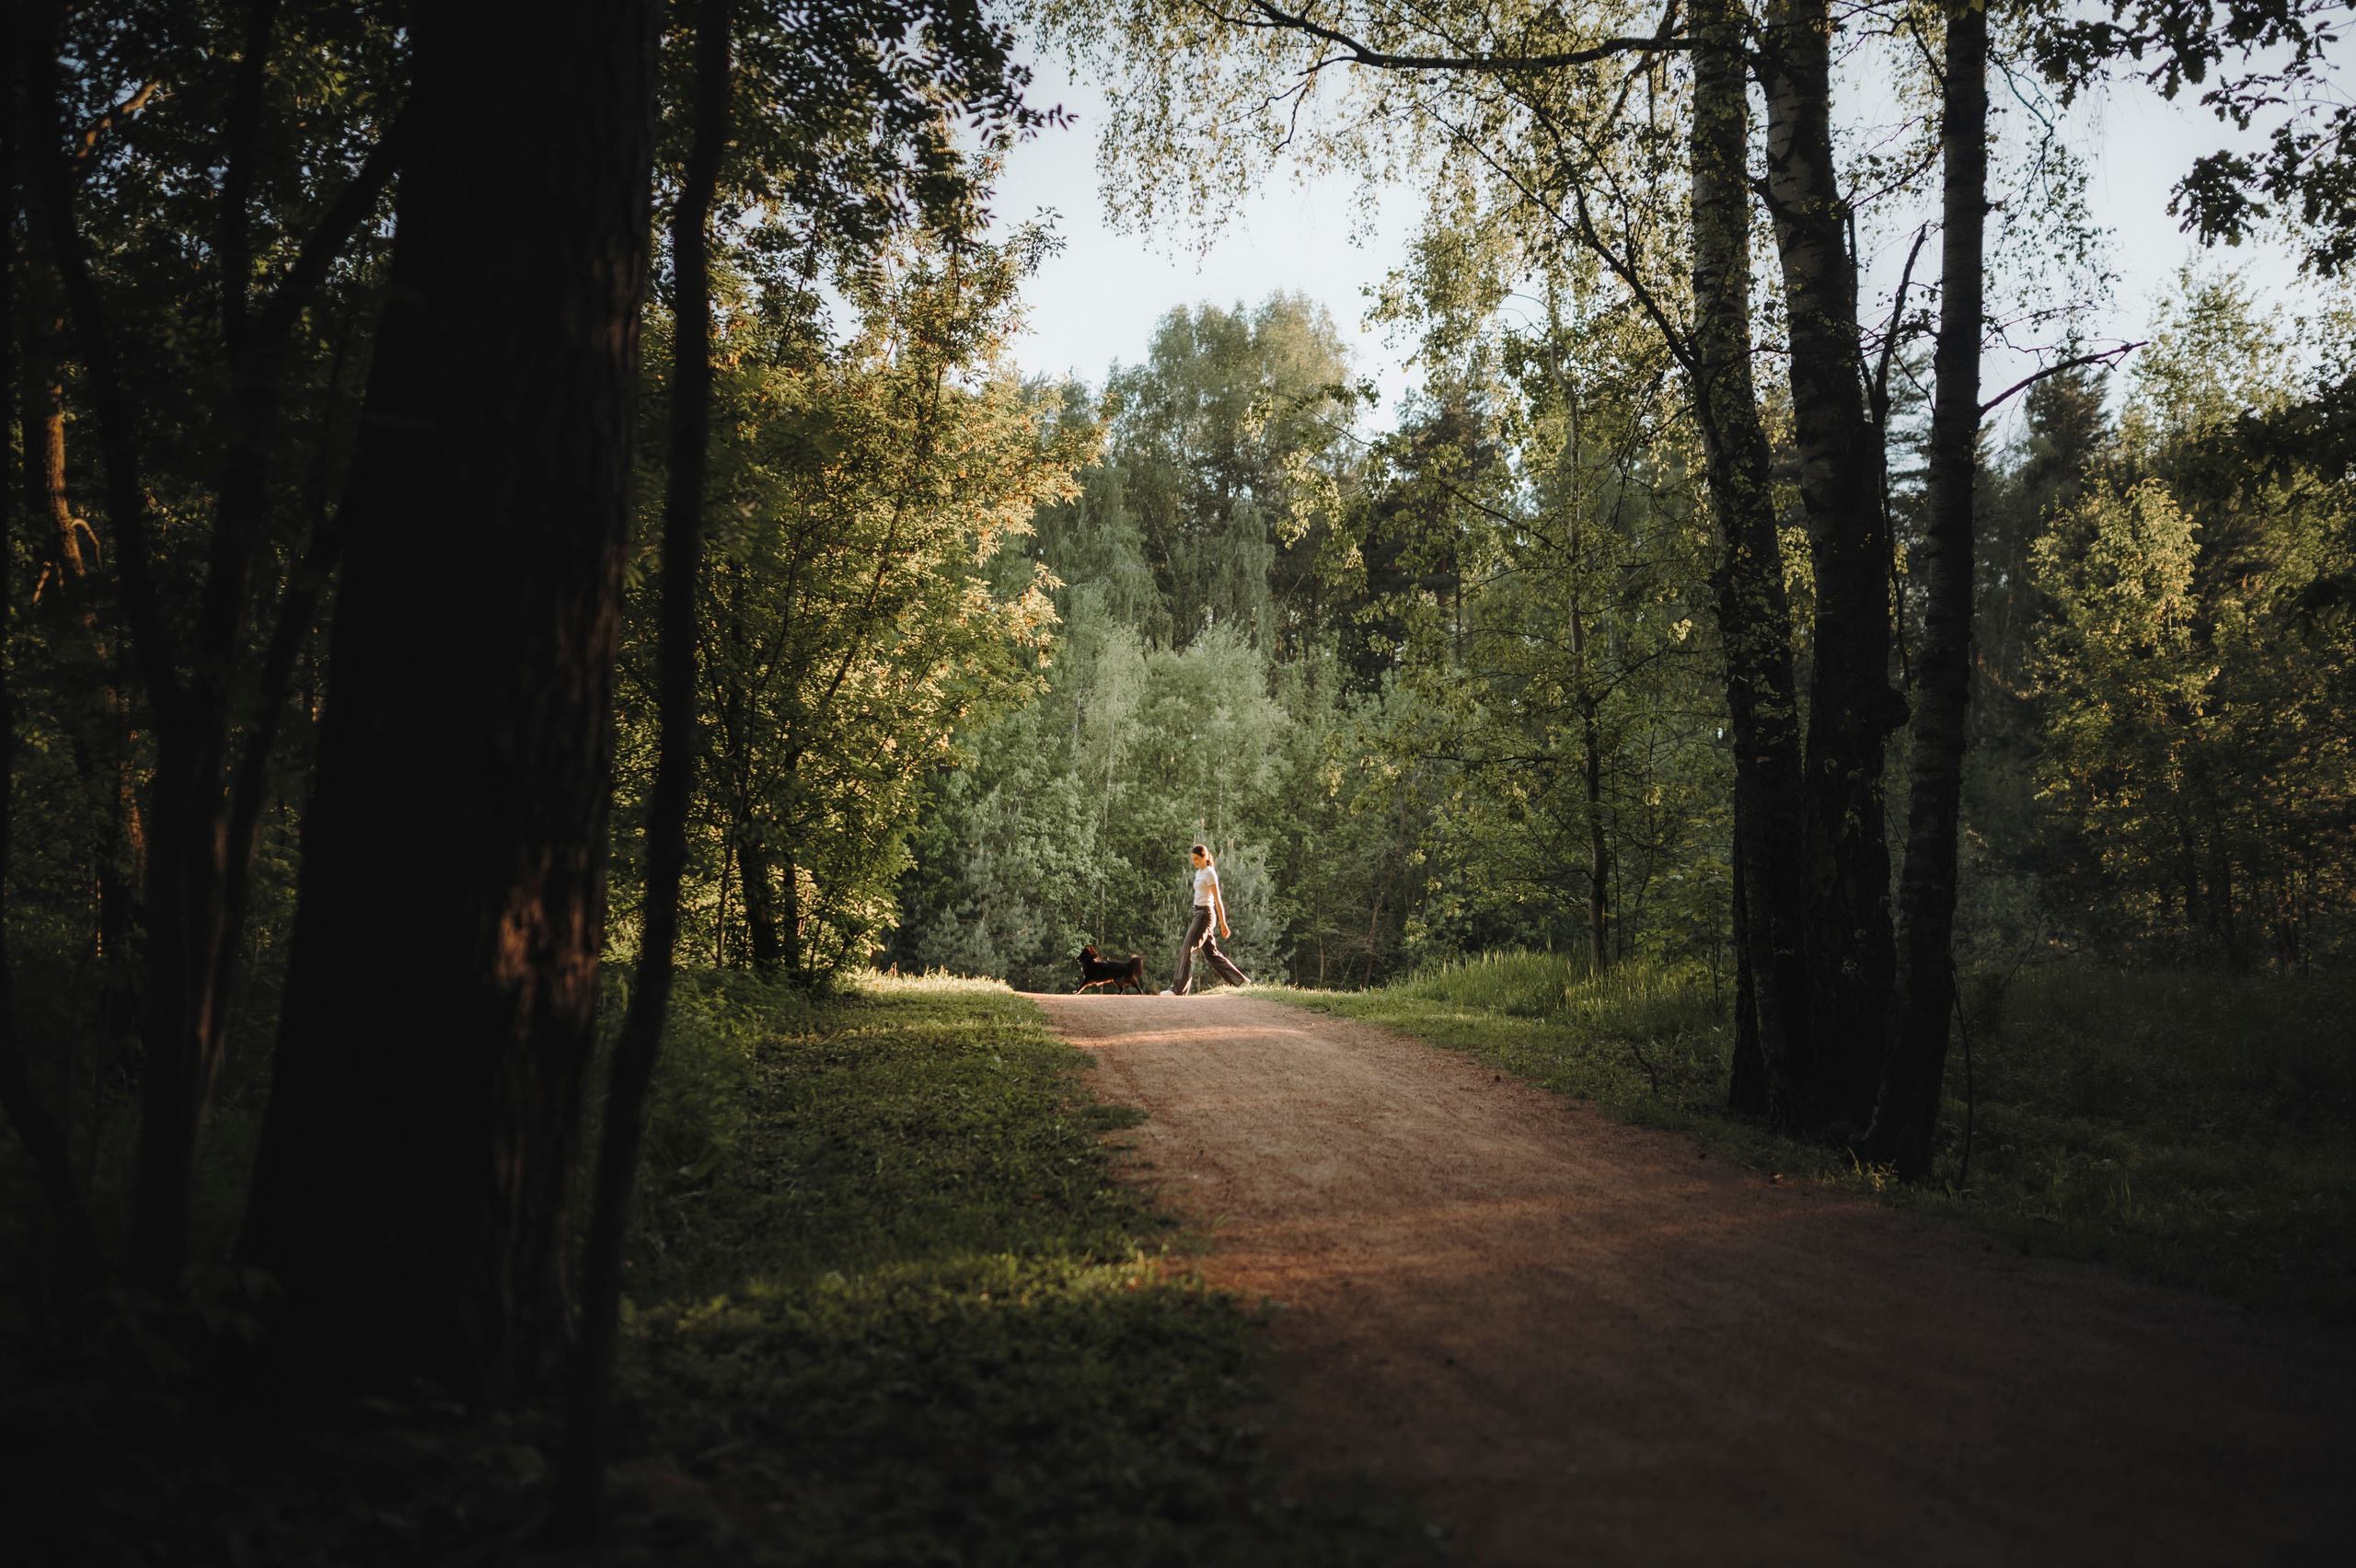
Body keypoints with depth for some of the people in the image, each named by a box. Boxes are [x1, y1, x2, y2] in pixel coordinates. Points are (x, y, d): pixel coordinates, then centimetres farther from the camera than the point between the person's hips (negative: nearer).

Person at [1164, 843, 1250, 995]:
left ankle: (1178, 989, -13)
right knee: (1211, 952, 12)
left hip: (1205, 914, -10)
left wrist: (1223, 923, -16)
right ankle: (1241, 980, 19)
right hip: (1198, 913, 10)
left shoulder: (1210, 873, -12)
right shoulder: (1199, 872, 16)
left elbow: (1217, 899, -14)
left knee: (1187, 949, -12)